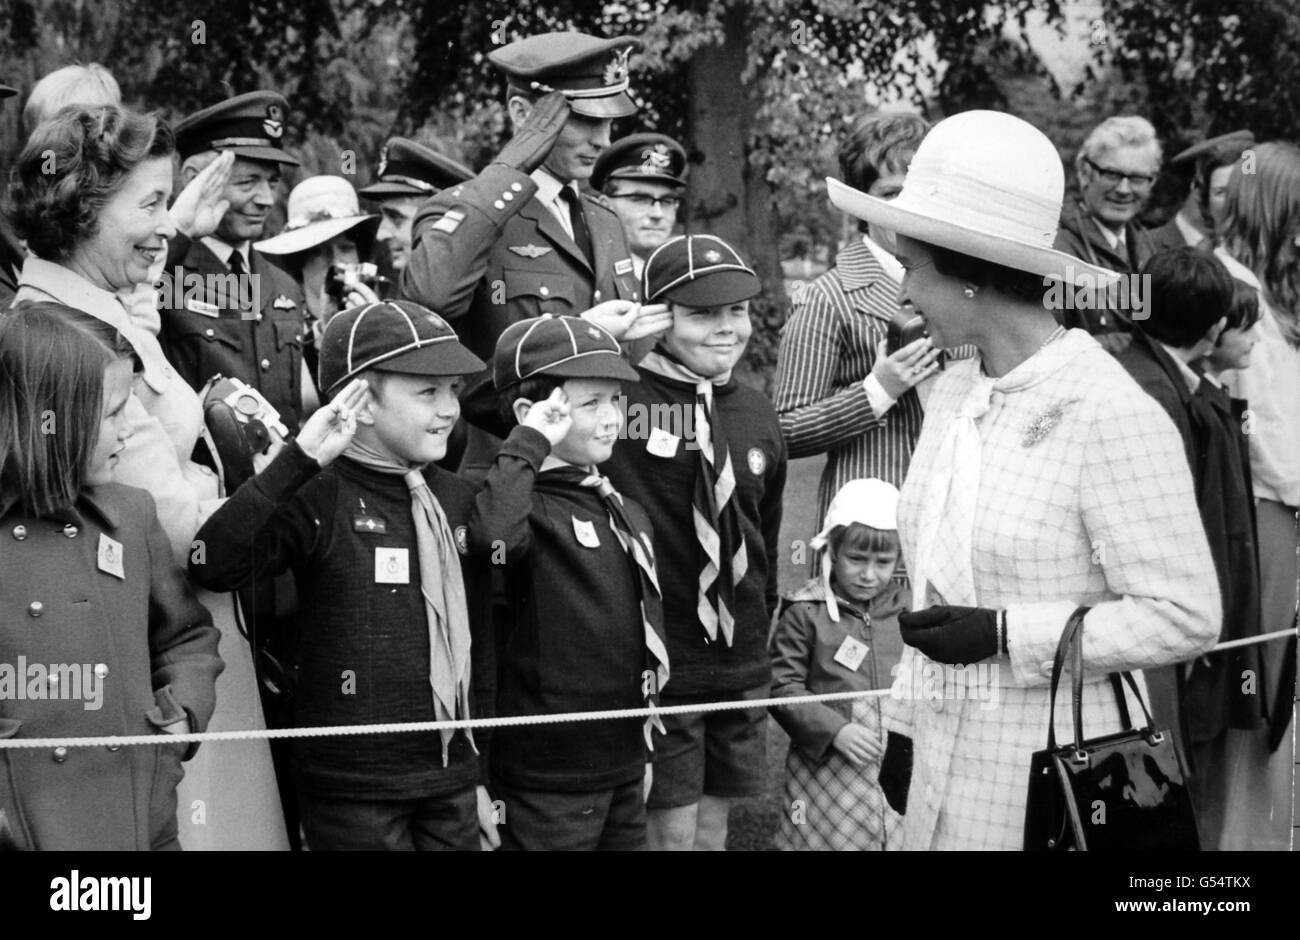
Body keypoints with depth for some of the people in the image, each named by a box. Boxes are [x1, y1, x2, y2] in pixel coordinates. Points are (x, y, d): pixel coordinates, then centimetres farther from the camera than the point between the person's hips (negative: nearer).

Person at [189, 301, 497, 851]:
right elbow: (212, 567, -25)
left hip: (451, 785, 5)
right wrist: (299, 460, -28)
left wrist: (484, 775, 16)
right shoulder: (319, 498, -9)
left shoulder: (456, 499, 7)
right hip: (353, 792, -5)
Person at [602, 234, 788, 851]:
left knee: (713, 826, 15)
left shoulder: (756, 415, 7)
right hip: (653, 661, -6)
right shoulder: (620, 398, -12)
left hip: (739, 665, 6)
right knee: (672, 829, 1)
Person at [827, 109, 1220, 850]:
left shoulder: (1110, 415, -16)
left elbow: (1185, 617, -17)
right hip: (944, 764, 6)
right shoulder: (952, 394, 5)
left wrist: (1002, 634, -20)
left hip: (1050, 784, -6)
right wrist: (905, 723, 13)